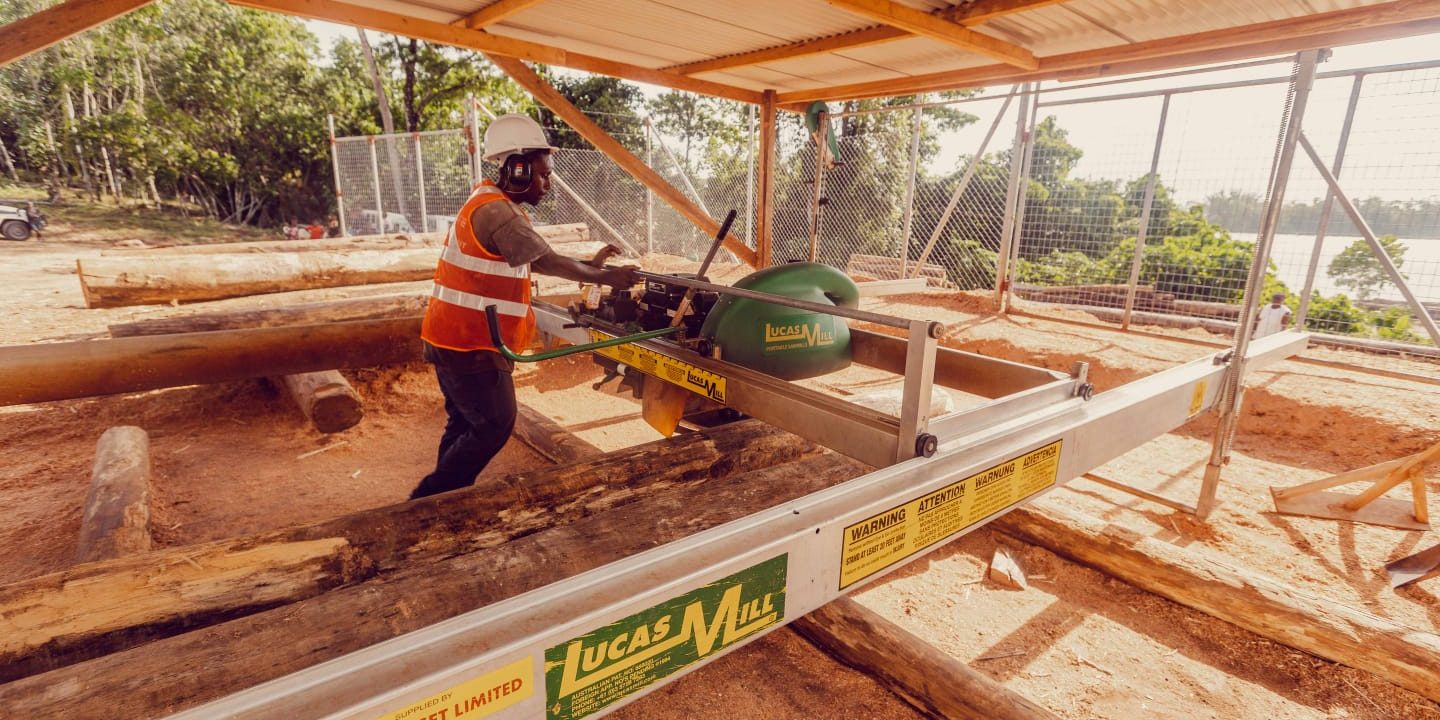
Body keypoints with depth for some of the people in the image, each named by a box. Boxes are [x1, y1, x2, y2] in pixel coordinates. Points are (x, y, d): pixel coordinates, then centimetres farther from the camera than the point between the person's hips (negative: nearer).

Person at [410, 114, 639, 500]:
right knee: (494, 425, -1)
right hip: (470, 345, -10)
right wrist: (605, 277, -10)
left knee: (466, 424, 17)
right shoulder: (497, 212, -19)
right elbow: (548, 262, -18)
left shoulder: (491, 204, 14)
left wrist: (590, 265, 6)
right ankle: (429, 499, 10)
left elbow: (535, 261, 12)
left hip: (458, 338, 10)